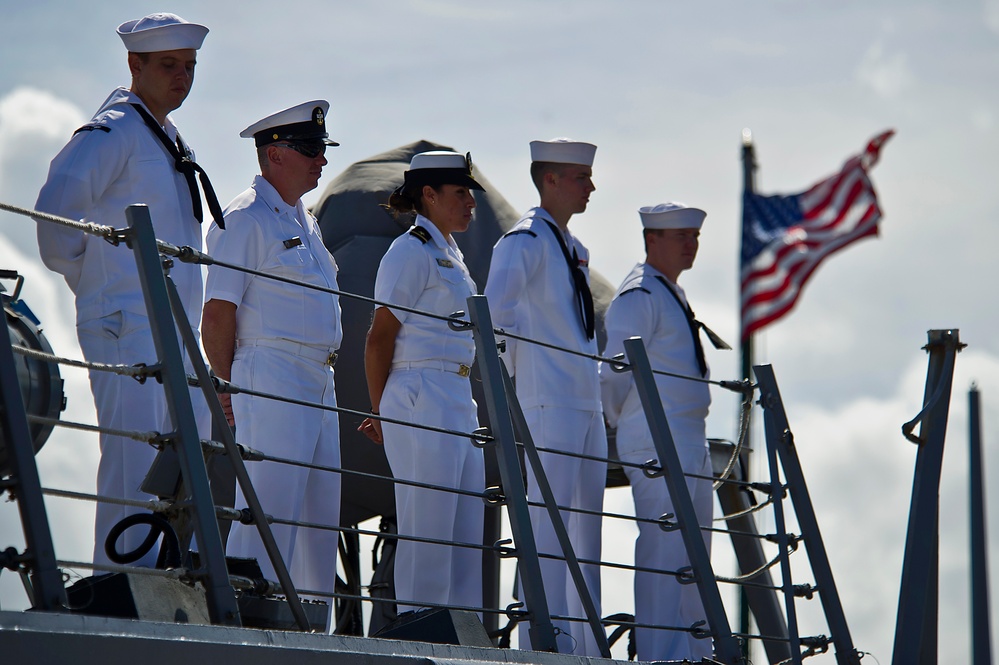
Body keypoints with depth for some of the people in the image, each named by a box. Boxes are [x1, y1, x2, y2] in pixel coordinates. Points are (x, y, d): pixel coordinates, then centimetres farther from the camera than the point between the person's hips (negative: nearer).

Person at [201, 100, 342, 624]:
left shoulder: (304, 221, 20)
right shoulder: (245, 219, -9)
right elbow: (218, 312, -12)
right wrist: (228, 388, -10)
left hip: (318, 383, 9)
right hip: (273, 378, -9)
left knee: (320, 516, 9)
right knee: (269, 508, -12)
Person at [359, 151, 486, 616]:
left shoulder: (450, 255, 20)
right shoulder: (411, 251, -7)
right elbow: (380, 337, -9)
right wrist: (380, 414, -6)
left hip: (459, 403, 9)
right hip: (423, 399, -9)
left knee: (467, 532, 6)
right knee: (428, 528, -9)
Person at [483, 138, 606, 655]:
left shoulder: (573, 248, 20)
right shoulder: (526, 240, -8)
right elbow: (496, 310, -19)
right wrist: (518, 367, -15)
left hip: (586, 403, 9)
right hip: (550, 401, -9)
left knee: (586, 527, 8)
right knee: (550, 519, -12)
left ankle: (583, 642, 10)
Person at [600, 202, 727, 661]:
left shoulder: (672, 294, 21)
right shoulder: (639, 296, -11)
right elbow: (615, 371, -16)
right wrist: (623, 423, -5)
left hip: (690, 442, 10)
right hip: (658, 441, -10)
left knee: (693, 554, 12)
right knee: (663, 551, -13)